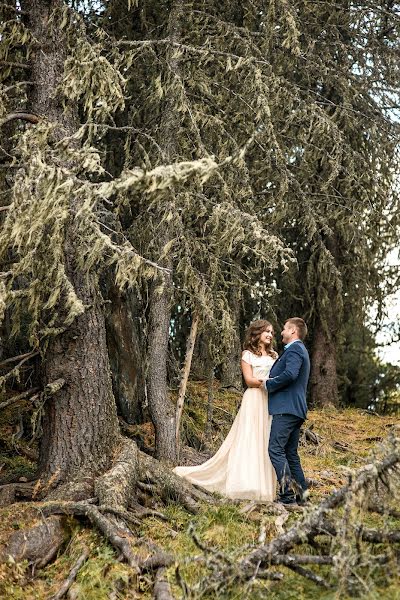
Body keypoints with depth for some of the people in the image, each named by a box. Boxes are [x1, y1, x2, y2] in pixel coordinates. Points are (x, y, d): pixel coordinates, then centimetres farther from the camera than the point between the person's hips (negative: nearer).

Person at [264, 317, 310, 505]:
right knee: (290, 453, 12)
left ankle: (288, 494, -16)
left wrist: (269, 384, -13)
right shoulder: (299, 350, 24)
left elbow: (290, 374, -25)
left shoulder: (294, 349, -9)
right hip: (296, 410, 11)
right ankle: (301, 492, 12)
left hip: (286, 408, -11)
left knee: (275, 449, -13)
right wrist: (271, 383, 15)